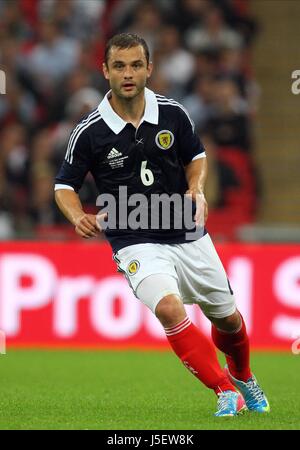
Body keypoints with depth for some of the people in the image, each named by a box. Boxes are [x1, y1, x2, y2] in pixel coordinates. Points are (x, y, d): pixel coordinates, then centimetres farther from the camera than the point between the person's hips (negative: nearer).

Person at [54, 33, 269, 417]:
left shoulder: (172, 114, -4)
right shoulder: (89, 132, -11)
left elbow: (196, 155, 13)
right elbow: (64, 185, 0)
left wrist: (196, 189, -6)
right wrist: (78, 217, -20)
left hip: (189, 237, 3)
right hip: (135, 244, -3)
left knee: (227, 318, 14)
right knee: (168, 307, -30)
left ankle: (241, 375, 48)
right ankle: (225, 390, -17)